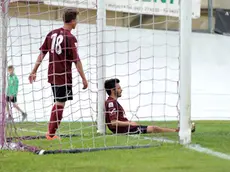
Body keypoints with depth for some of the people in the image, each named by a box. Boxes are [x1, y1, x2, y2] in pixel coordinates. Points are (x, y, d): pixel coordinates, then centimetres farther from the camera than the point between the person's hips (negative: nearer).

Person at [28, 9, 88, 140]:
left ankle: (51, 132, 18)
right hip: (64, 76, -7)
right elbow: (76, 61, -15)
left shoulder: (52, 34, 6)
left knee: (58, 103, 18)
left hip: (52, 75, 7)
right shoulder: (70, 38, -14)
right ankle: (51, 134, -2)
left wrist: (34, 71, 13)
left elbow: (42, 54, 8)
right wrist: (84, 79, -9)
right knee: (60, 104, -2)